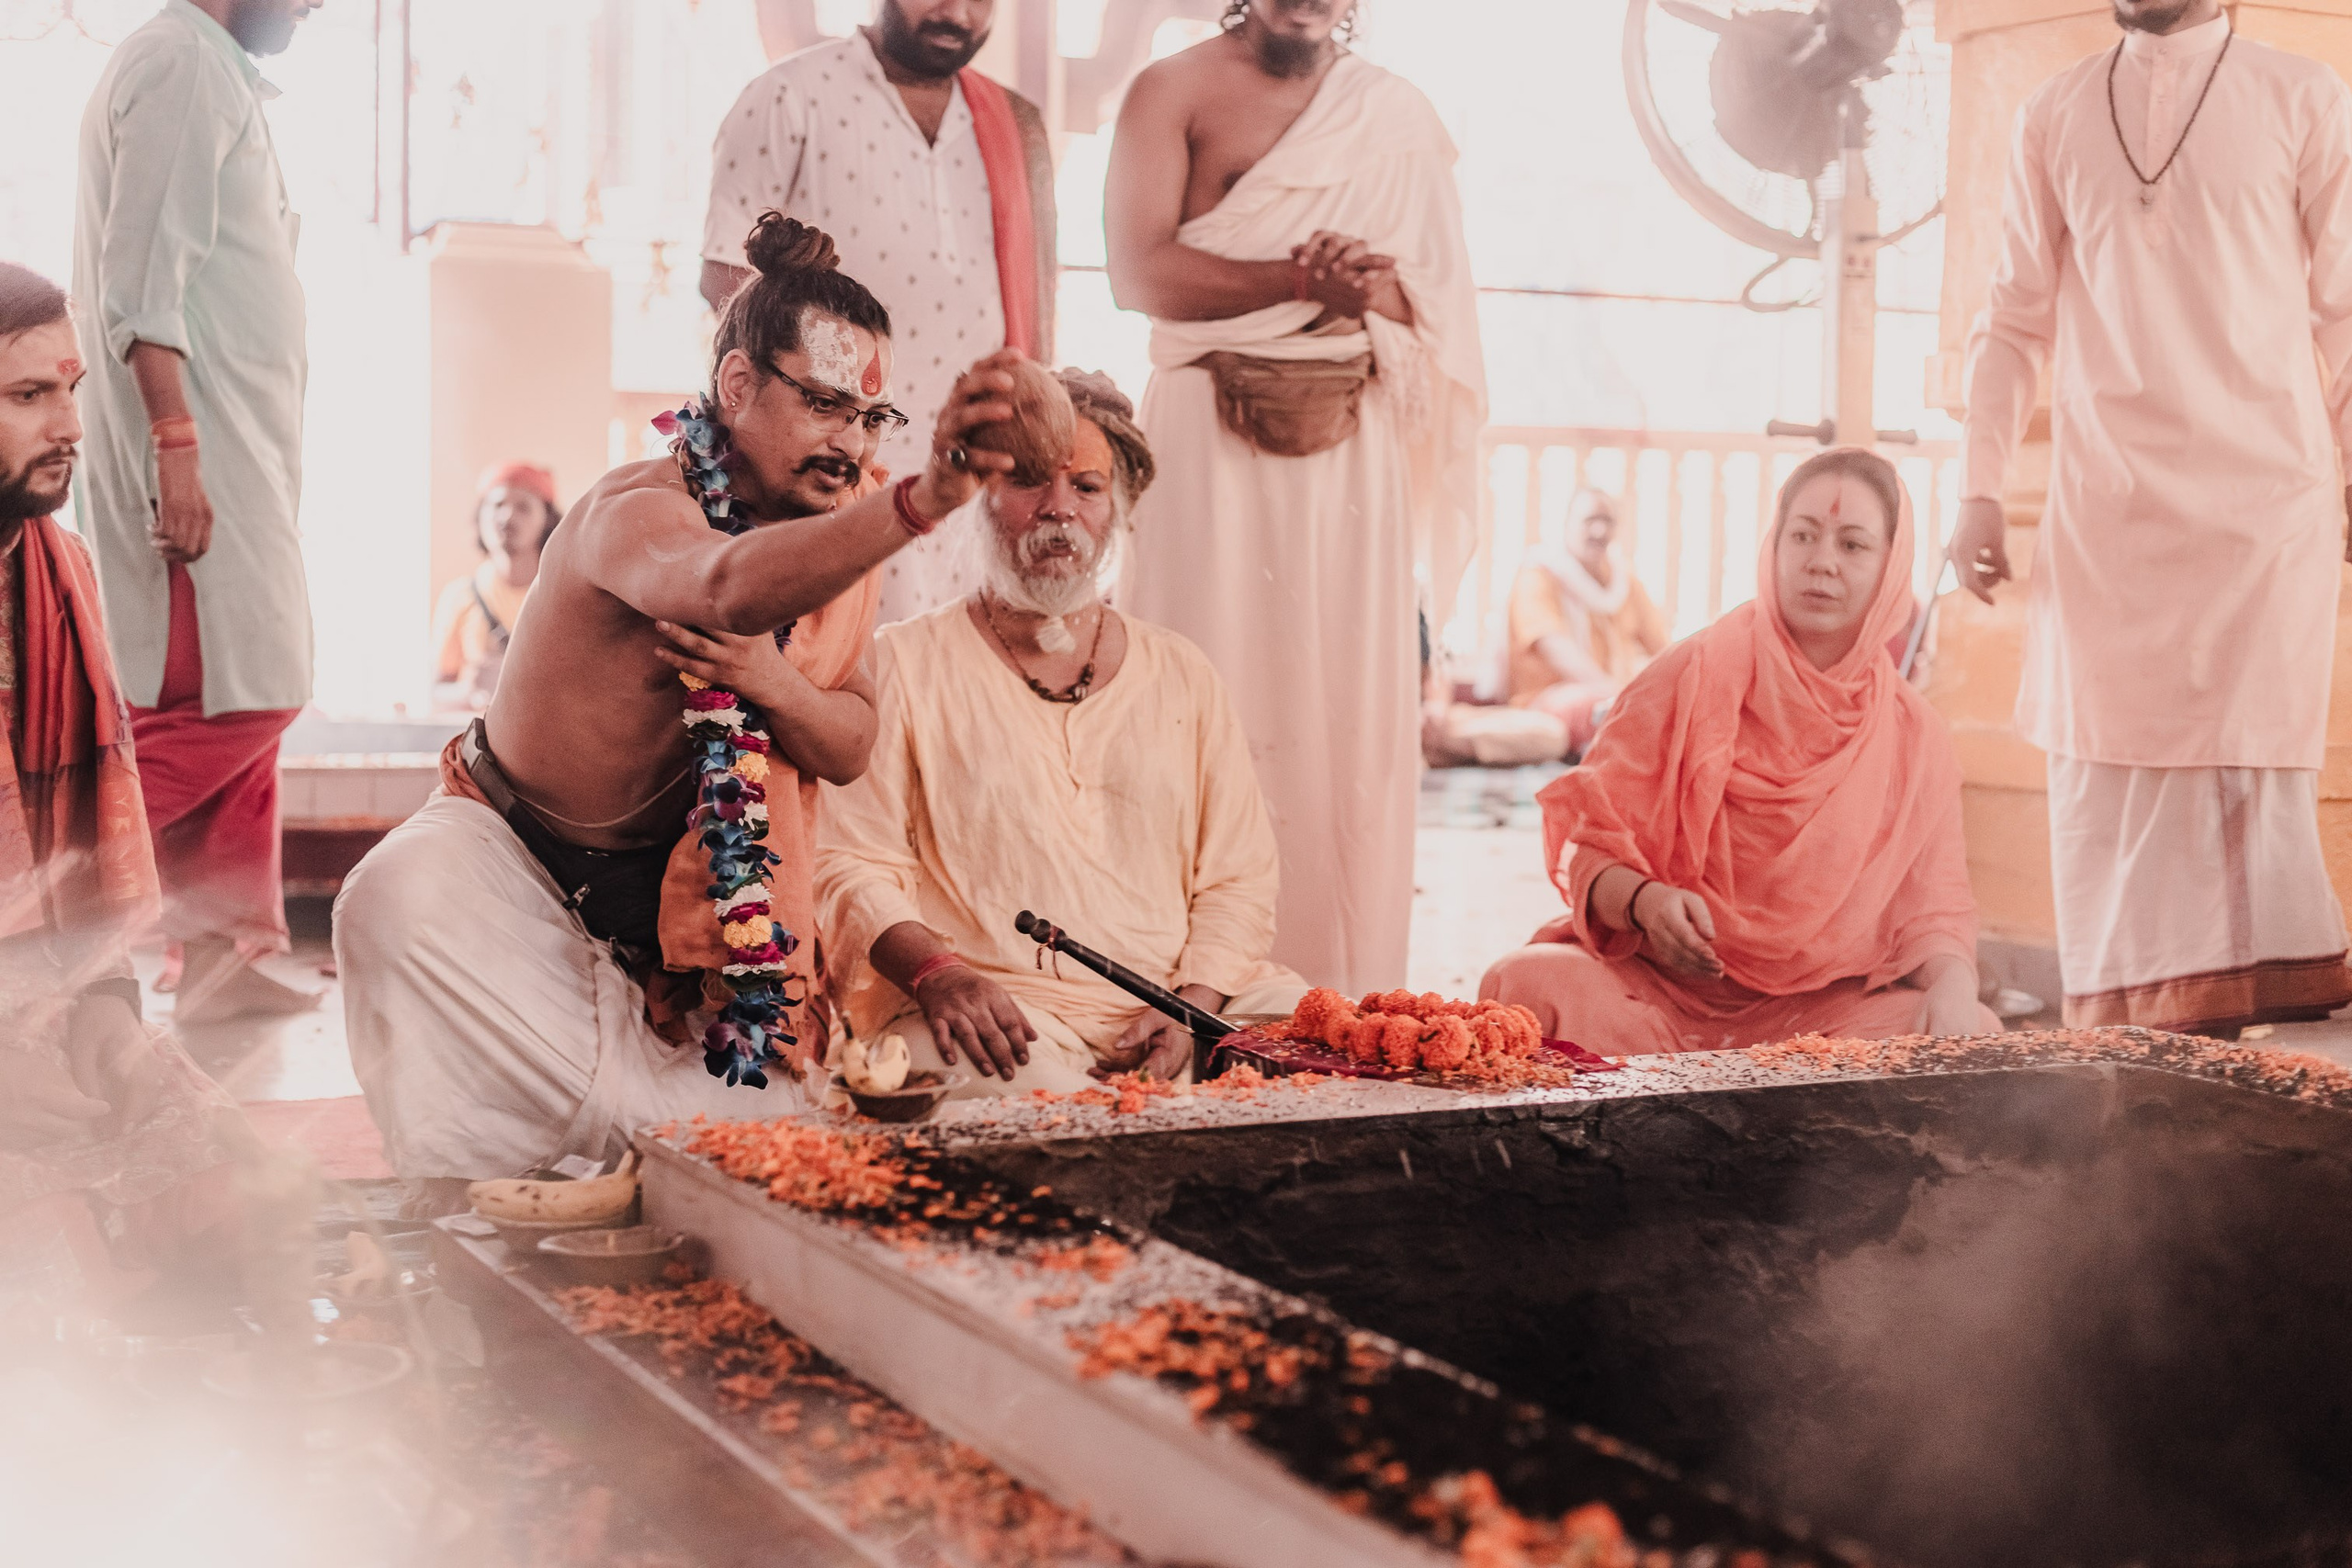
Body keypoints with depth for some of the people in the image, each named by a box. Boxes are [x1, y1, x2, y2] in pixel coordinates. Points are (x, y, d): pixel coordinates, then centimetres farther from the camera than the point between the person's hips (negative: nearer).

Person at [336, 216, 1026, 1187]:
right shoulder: (634, 513, -29)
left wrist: (771, 683, -28)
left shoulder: (839, 529, -5)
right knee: (401, 900, -38)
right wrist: (923, 500, -72)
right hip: (509, 852, -5)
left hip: (677, 887, 6)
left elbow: (849, 751, -4)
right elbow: (730, 586, -55)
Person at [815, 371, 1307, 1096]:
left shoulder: (1184, 676, 18)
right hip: (994, 1008, -5)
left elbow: (1239, 874, 13)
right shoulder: (904, 664, 8)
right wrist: (936, 973, -18)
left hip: (1174, 1005, 5)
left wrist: (1194, 1004, -6)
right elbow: (849, 865, 2)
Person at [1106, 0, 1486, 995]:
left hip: (1351, 447, 3)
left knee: (1348, 716, -2)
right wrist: (1310, 280, -11)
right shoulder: (1175, 91, 6)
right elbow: (1139, 271, -8)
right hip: (1207, 438, -3)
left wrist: (1372, 293, -12)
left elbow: (1444, 305, 10)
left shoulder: (1398, 118, 15)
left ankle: (1338, 1004, 4)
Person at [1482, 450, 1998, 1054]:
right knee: (1526, 985, -32)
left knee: (1979, 1034, -25)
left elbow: (1932, 907, 5)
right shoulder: (1696, 676, -2)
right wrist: (1645, 902, -26)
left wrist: (1953, 984, -18)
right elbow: (1588, 846, -3)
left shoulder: (1913, 734, 7)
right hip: (1657, 991, -2)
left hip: (1823, 1011, 2)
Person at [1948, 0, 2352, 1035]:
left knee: (2256, 783, -6)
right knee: (2106, 790, -1)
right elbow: (2015, 321, 15)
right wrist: (1979, 490, 6)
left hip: (2265, 509, -2)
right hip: (2104, 513, 2)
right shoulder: (2052, 118, 14)